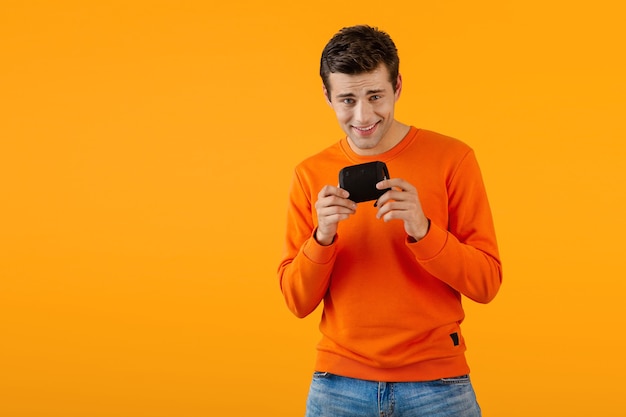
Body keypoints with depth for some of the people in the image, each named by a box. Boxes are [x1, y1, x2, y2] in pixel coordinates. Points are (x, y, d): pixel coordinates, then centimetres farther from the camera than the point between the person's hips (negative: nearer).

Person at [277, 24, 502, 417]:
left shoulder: (452, 158, -4)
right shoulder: (311, 174, 2)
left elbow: (487, 283, -7)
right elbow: (298, 301, 1)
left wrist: (422, 230, -22)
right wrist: (322, 236, -16)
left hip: (436, 382, -2)